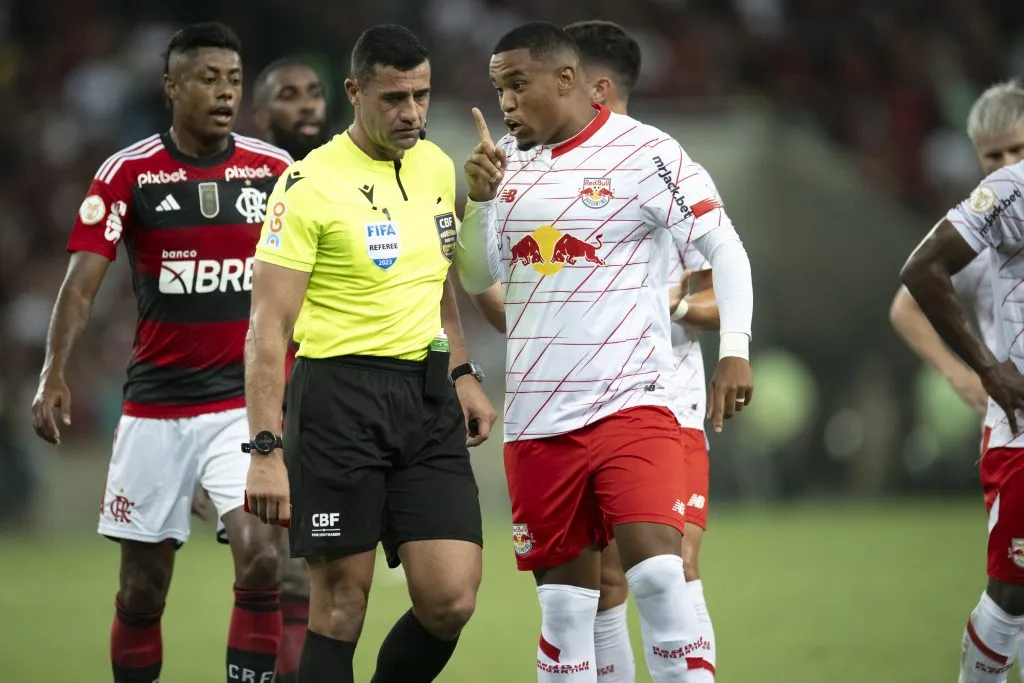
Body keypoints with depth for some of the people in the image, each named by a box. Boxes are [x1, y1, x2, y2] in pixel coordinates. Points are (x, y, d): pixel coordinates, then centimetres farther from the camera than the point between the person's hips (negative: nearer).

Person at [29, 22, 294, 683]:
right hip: (156, 403, 0)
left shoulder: (274, 169, 1)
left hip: (247, 399, 0)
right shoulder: (129, 172, -4)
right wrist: (54, 375, -21)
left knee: (262, 559, -18)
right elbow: (82, 283, -9)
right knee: (143, 589, 6)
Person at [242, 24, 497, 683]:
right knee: (341, 602, -3)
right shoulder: (310, 185, -10)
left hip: (429, 397, 5)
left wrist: (463, 374, 20)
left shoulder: (437, 167, 10)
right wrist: (266, 450, -19)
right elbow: (269, 327, -13)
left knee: (450, 600, -5)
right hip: (340, 398, -5)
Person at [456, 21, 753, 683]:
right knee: (564, 598, 6)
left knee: (657, 568, -20)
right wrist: (480, 199, -4)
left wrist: (735, 349, -15)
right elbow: (477, 278, 13)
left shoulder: (645, 152, -5)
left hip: (631, 400, -5)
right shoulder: (508, 161, 11)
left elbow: (725, 247, -5)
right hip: (537, 419, 5)